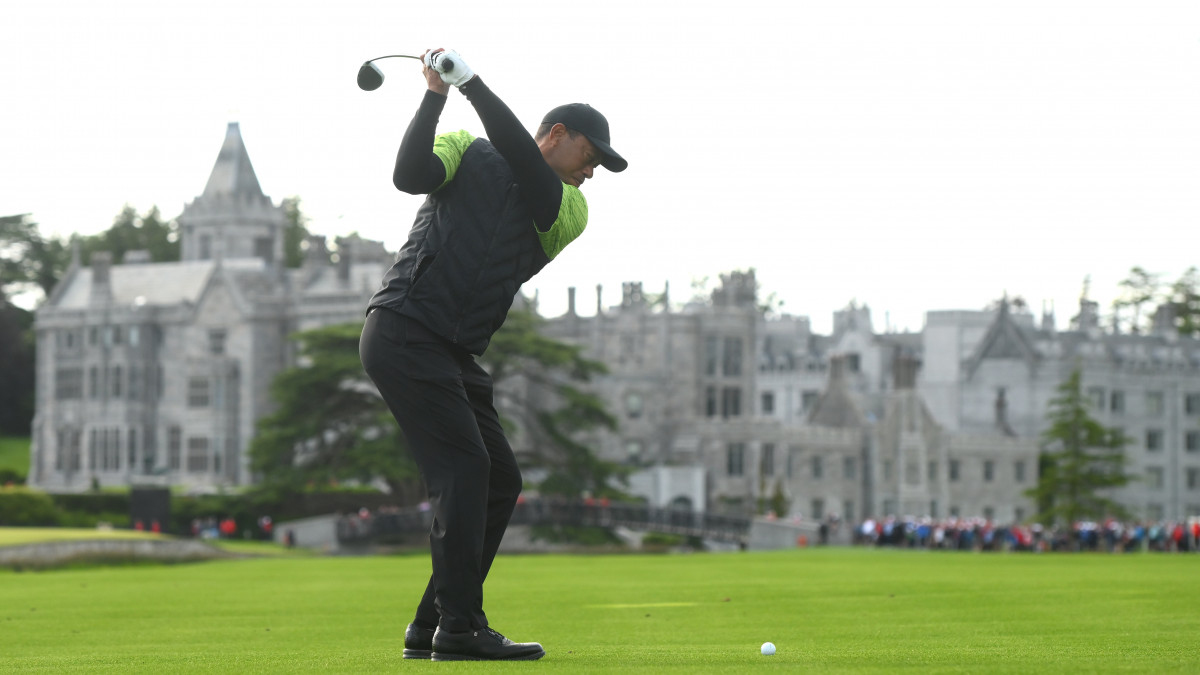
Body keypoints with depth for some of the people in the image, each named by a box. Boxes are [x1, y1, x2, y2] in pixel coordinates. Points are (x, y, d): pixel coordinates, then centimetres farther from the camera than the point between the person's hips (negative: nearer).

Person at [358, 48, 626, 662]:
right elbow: (411, 174, -12)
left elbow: (519, 159, -5)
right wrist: (435, 95, -14)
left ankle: (430, 629, 8)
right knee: (464, 467, -16)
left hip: (455, 356, 7)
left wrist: (470, 81, -9)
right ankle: (460, 627, -17)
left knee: (500, 481, 3)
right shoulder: (468, 152, 7)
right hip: (403, 329, -7)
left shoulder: (569, 214, 14)